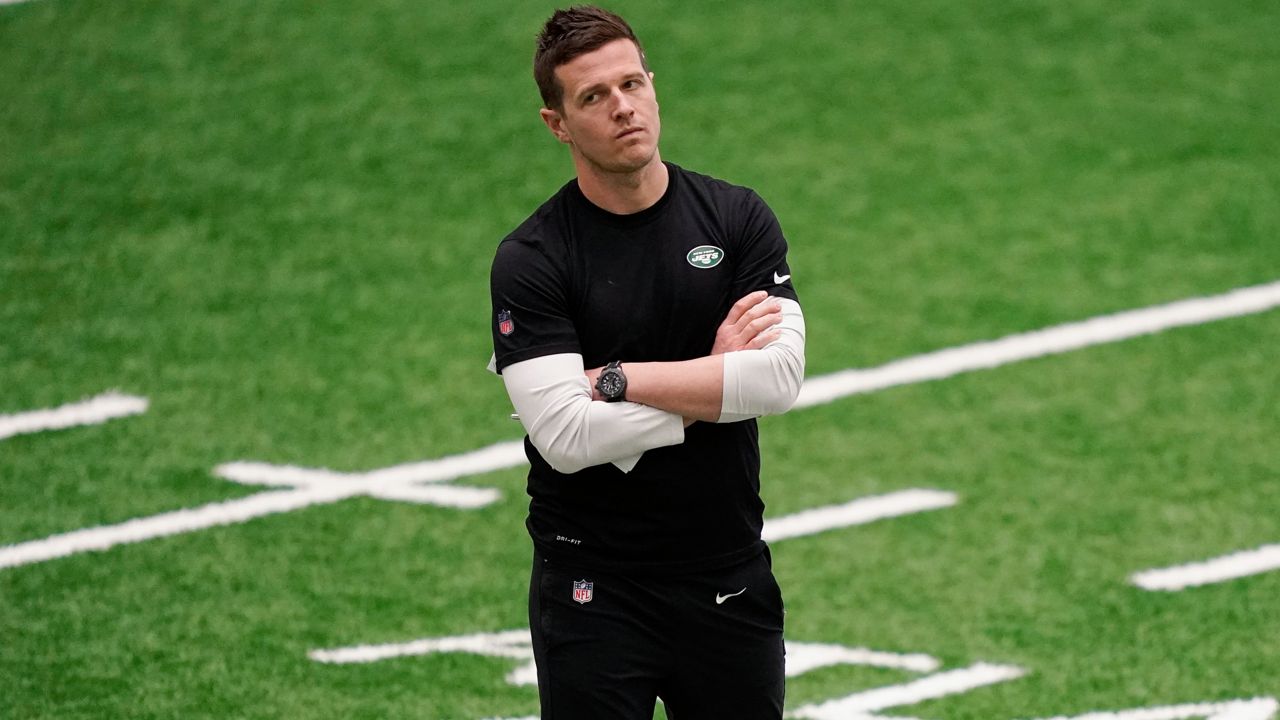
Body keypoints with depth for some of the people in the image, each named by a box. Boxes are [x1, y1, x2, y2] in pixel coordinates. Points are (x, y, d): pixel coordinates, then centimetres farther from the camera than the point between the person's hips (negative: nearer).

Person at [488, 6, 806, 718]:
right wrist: (712, 383, -11)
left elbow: (781, 377, -12)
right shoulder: (530, 259, -7)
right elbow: (565, 436, -18)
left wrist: (613, 380, -15)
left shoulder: (738, 218, 1)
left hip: (730, 576, 3)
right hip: (594, 588, -3)